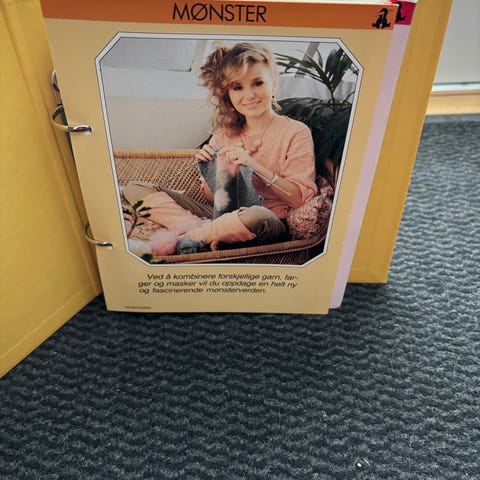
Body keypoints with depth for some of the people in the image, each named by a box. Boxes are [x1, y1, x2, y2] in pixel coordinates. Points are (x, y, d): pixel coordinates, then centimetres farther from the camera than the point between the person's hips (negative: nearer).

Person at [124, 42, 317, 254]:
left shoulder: (295, 133, -2)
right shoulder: (225, 134, 10)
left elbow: (301, 198, -11)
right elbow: (212, 197, 14)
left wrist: (255, 166, -19)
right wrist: (207, 166, -7)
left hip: (268, 227, -4)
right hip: (225, 217, 5)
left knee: (256, 216, -44)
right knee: (136, 190, 0)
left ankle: (182, 238, -17)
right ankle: (202, 228, -20)